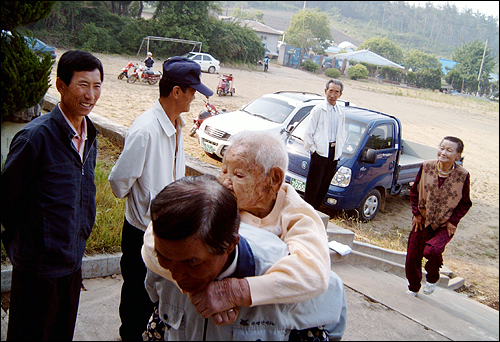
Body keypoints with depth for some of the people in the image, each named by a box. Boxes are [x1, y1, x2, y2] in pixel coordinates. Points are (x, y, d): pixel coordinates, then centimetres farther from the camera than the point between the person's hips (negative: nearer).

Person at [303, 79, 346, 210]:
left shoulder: (340, 112, 12)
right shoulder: (318, 109, -5)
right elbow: (309, 132, -4)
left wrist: (338, 149, 9)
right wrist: (312, 149, -8)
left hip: (334, 152, 6)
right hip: (320, 151, -5)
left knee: (325, 185, 11)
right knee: (313, 185, -3)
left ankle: (315, 210, 22)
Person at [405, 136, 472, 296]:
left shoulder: (463, 175, -13)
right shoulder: (426, 166, -9)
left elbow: (465, 203, -1)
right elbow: (414, 191, 4)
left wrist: (453, 221, -7)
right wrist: (416, 213, 1)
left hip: (445, 225, -3)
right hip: (422, 220, 3)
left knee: (432, 250, -26)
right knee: (413, 255, 7)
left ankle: (432, 278, 8)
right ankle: (413, 288, 35)